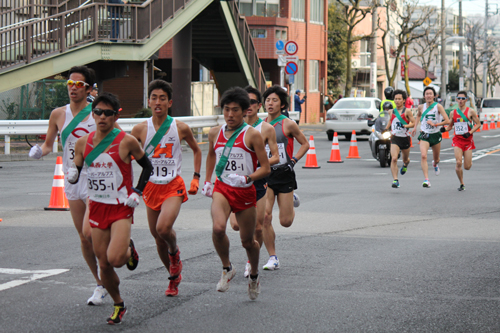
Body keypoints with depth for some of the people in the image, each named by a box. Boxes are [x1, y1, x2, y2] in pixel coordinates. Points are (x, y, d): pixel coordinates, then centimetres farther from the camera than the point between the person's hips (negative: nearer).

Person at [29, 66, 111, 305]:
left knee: (89, 231, -19)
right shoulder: (58, 115, 4)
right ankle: (101, 285, 22)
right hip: (72, 181, 5)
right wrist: (39, 150, -7)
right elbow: (49, 144, 14)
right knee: (84, 239, 8)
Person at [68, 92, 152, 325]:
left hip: (121, 208, -4)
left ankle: (129, 249, 14)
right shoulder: (83, 143, 2)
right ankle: (118, 305, 27)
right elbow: (75, 171, 12)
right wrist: (72, 174, -12)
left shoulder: (126, 141, -9)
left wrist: (137, 192, -6)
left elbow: (147, 166, 4)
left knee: (115, 259, -22)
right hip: (96, 208, 4)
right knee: (104, 264, 6)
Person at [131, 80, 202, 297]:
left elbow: (196, 150, 13)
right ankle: (174, 277, 30)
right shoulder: (140, 129, -4)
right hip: (150, 187, 3)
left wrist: (196, 178, 7)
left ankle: (175, 251, 8)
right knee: (157, 237, 8)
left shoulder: (181, 128, -5)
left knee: (163, 228, -26)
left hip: (173, 186, -2)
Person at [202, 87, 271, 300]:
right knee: (218, 228, -26)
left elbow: (265, 168, -8)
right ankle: (227, 269, -1)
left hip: (245, 192, -2)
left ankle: (254, 276, 39)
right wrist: (207, 180, 19)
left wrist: (246, 178, -24)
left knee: (247, 241, 9)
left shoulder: (252, 135, -8)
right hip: (221, 188, 2)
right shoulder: (215, 133, 4)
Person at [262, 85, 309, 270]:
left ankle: (292, 200, 37)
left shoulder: (288, 125, -5)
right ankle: (273, 258, 0)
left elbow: (305, 144, 6)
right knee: (264, 216, -12)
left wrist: (294, 161, -6)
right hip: (265, 174, 2)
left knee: (285, 221, 1)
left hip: (284, 174, -2)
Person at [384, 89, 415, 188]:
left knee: (405, 159, 18)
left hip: (405, 138, -1)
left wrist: (405, 126, -24)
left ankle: (405, 165, 57)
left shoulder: (407, 111, -3)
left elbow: (413, 123, -8)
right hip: (395, 138, 1)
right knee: (394, 159, -19)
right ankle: (395, 180, -19)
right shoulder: (392, 111, 9)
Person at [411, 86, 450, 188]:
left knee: (436, 159, 16)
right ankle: (426, 180, -26)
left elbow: (447, 121, -16)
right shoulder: (421, 107, 1)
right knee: (423, 156, -23)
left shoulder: (438, 106, -10)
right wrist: (415, 127, 19)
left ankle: (435, 164, 56)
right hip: (424, 135, 1)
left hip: (436, 135, -1)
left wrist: (435, 124, -21)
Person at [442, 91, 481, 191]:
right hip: (457, 139, 1)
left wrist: (469, 133, -14)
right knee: (458, 163, -16)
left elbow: (478, 124, 0)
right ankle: (462, 184, 2)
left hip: (468, 140, -1)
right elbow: (450, 126, 19)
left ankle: (469, 161, 38)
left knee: (467, 167, -1)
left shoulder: (470, 111, -2)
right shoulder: (453, 113, 7)